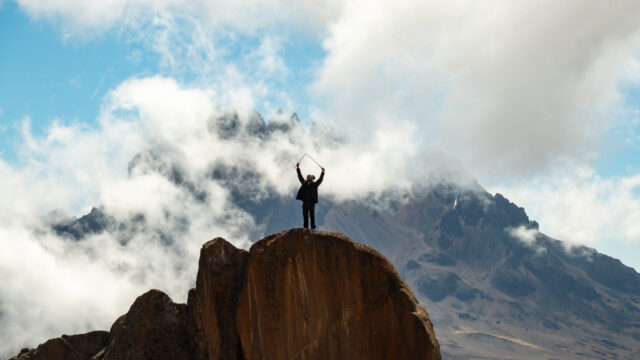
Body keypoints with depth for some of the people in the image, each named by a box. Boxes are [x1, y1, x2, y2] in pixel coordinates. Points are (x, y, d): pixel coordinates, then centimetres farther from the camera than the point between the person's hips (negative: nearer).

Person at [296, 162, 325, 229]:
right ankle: (305, 228, 8)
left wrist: (323, 172, -12)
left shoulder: (314, 184, 4)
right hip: (305, 203, 3)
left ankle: (313, 228, 1)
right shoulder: (304, 183, 10)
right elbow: (300, 176, 13)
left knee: (312, 216, -2)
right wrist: (298, 168, 12)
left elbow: (320, 180, -3)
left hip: (311, 203, -3)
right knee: (305, 217, 4)